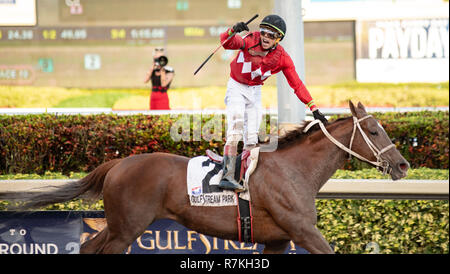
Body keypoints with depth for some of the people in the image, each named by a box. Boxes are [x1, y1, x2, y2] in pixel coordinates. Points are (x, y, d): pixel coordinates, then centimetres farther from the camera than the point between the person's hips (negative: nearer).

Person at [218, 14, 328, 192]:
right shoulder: (251, 41, -21)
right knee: (236, 128, -22)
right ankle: (227, 176, -31)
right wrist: (233, 31, -57)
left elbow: (297, 84, -9)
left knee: (252, 138, 3)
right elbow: (227, 43, -35)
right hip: (236, 86, -4)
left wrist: (314, 108, -13)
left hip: (255, 91, 4)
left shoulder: (282, 58, -12)